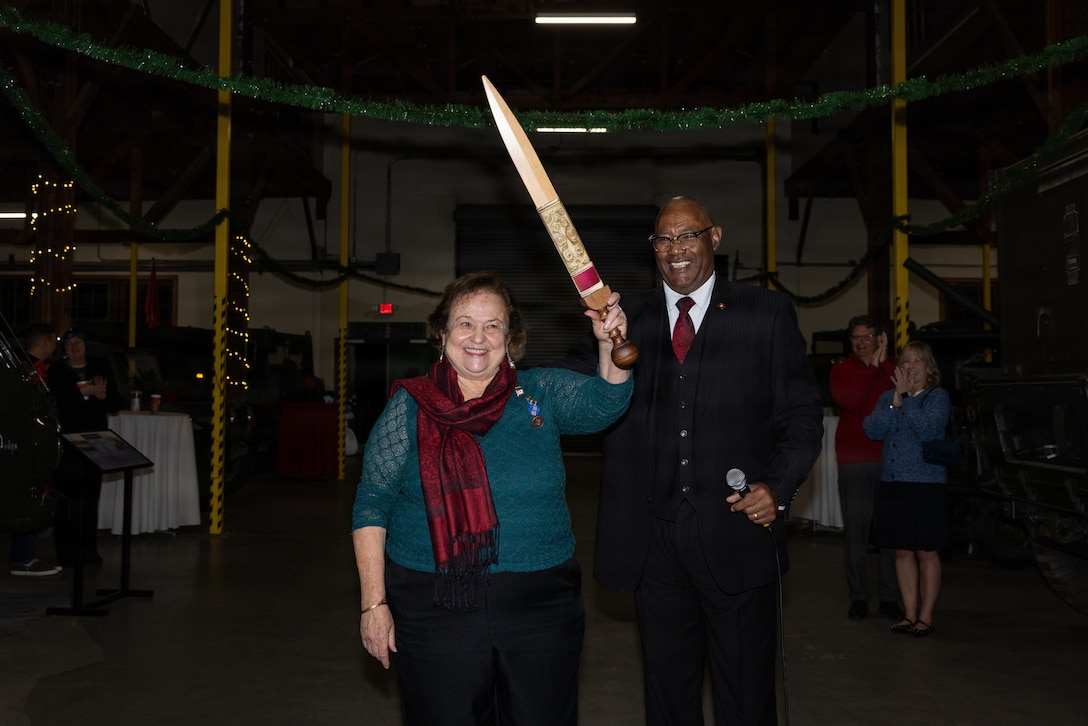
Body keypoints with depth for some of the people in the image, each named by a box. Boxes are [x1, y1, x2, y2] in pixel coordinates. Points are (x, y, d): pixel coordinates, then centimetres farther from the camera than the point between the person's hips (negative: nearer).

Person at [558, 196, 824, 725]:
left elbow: (802, 414, 3)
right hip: (653, 539, 2)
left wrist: (778, 486, -11)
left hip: (737, 534, -2)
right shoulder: (628, 316, 9)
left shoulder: (767, 313, 3)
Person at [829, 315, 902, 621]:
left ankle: (889, 597, 8)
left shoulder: (893, 367, 12)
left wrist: (883, 362, -7)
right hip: (854, 460, 0)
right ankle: (859, 597, 8)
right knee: (856, 530, 1)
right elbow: (847, 399, -10)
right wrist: (871, 367, -6)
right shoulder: (841, 369, 10)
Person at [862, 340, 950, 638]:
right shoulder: (888, 397, 10)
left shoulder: (938, 396, 0)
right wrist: (896, 400, -13)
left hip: (927, 485, -4)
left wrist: (907, 397, -16)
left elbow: (927, 429, -17)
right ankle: (909, 614, 17)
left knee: (927, 552, 2)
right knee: (903, 552, 9)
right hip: (892, 483, 4)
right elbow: (872, 430, -4)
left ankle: (926, 616, 11)